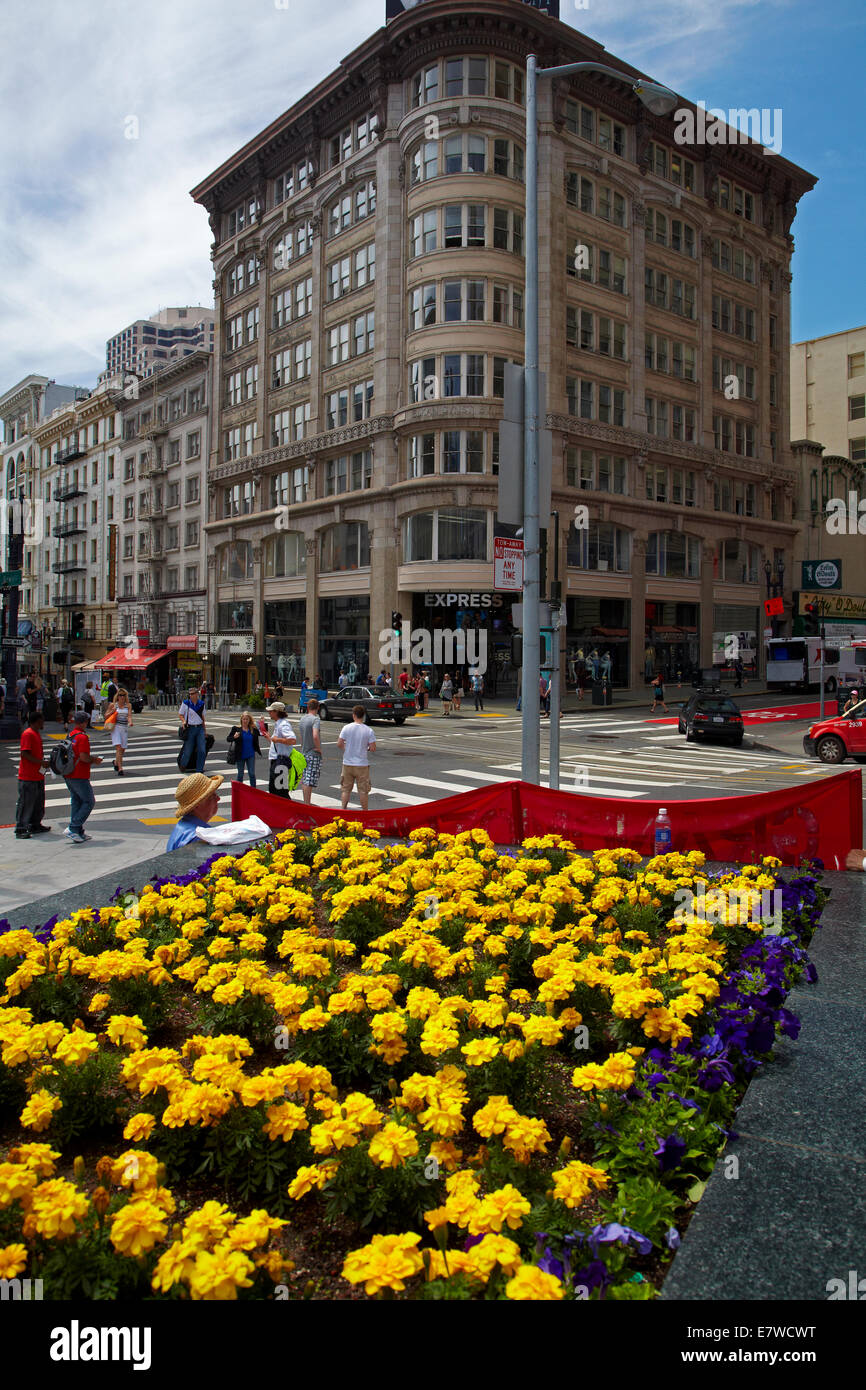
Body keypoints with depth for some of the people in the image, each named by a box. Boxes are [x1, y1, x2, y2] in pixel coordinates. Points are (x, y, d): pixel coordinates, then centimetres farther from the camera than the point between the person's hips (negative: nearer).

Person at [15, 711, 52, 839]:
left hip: (38, 775, 10)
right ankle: (20, 829, 0)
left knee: (38, 802, 15)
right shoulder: (27, 734, -14)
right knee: (26, 803, -5)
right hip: (28, 777, -10)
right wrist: (41, 762, -22)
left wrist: (44, 761, 13)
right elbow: (24, 754, -21)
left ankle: (35, 825, 25)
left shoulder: (37, 733, 15)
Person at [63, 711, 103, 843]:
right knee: (89, 802, 1)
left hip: (68, 776, 9)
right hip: (80, 777, -9)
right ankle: (72, 828, -7)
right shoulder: (82, 737, -15)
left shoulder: (70, 736, 11)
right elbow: (83, 757, -23)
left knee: (76, 802, 13)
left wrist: (91, 759, 17)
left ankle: (79, 833, 15)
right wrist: (94, 760, -4)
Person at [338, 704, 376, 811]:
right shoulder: (369, 730, -9)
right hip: (362, 765, -1)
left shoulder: (346, 728, -6)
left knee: (346, 789, 13)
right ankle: (365, 812, 14)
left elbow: (339, 744, -6)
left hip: (347, 764, 1)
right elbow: (373, 749, -11)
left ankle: (343, 809, 13)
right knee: (363, 790, 8)